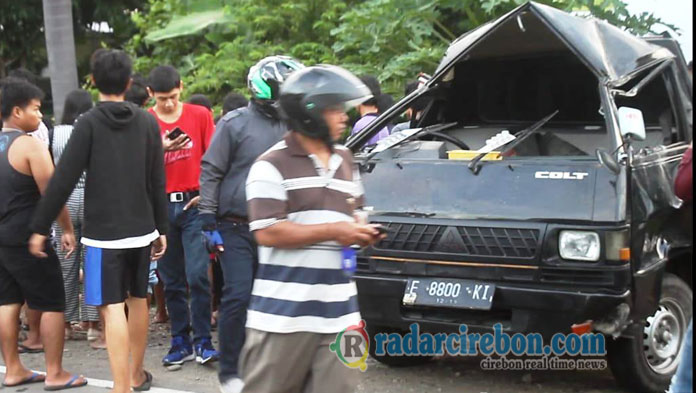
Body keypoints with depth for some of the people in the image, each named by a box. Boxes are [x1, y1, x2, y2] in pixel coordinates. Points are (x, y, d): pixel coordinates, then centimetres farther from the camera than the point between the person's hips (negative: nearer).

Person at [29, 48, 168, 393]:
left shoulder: (89, 123, -8)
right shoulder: (147, 122, 4)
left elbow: (63, 180, -12)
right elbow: (157, 182, 5)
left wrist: (40, 228, -5)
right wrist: (161, 228, 12)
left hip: (103, 231, -5)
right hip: (141, 228, 5)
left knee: (112, 307, -5)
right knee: (138, 299, 17)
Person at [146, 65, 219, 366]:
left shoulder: (200, 115, 3)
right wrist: (161, 149, -15)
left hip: (194, 204, -2)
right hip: (161, 206, 2)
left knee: (197, 276, -8)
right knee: (171, 281, 8)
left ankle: (203, 342, 2)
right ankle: (181, 342, 18)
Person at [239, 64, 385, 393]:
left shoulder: (345, 161, 16)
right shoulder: (273, 165, -8)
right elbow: (267, 233, -16)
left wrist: (361, 232, 4)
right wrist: (333, 232, -15)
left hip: (338, 310, 6)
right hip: (284, 311, -6)